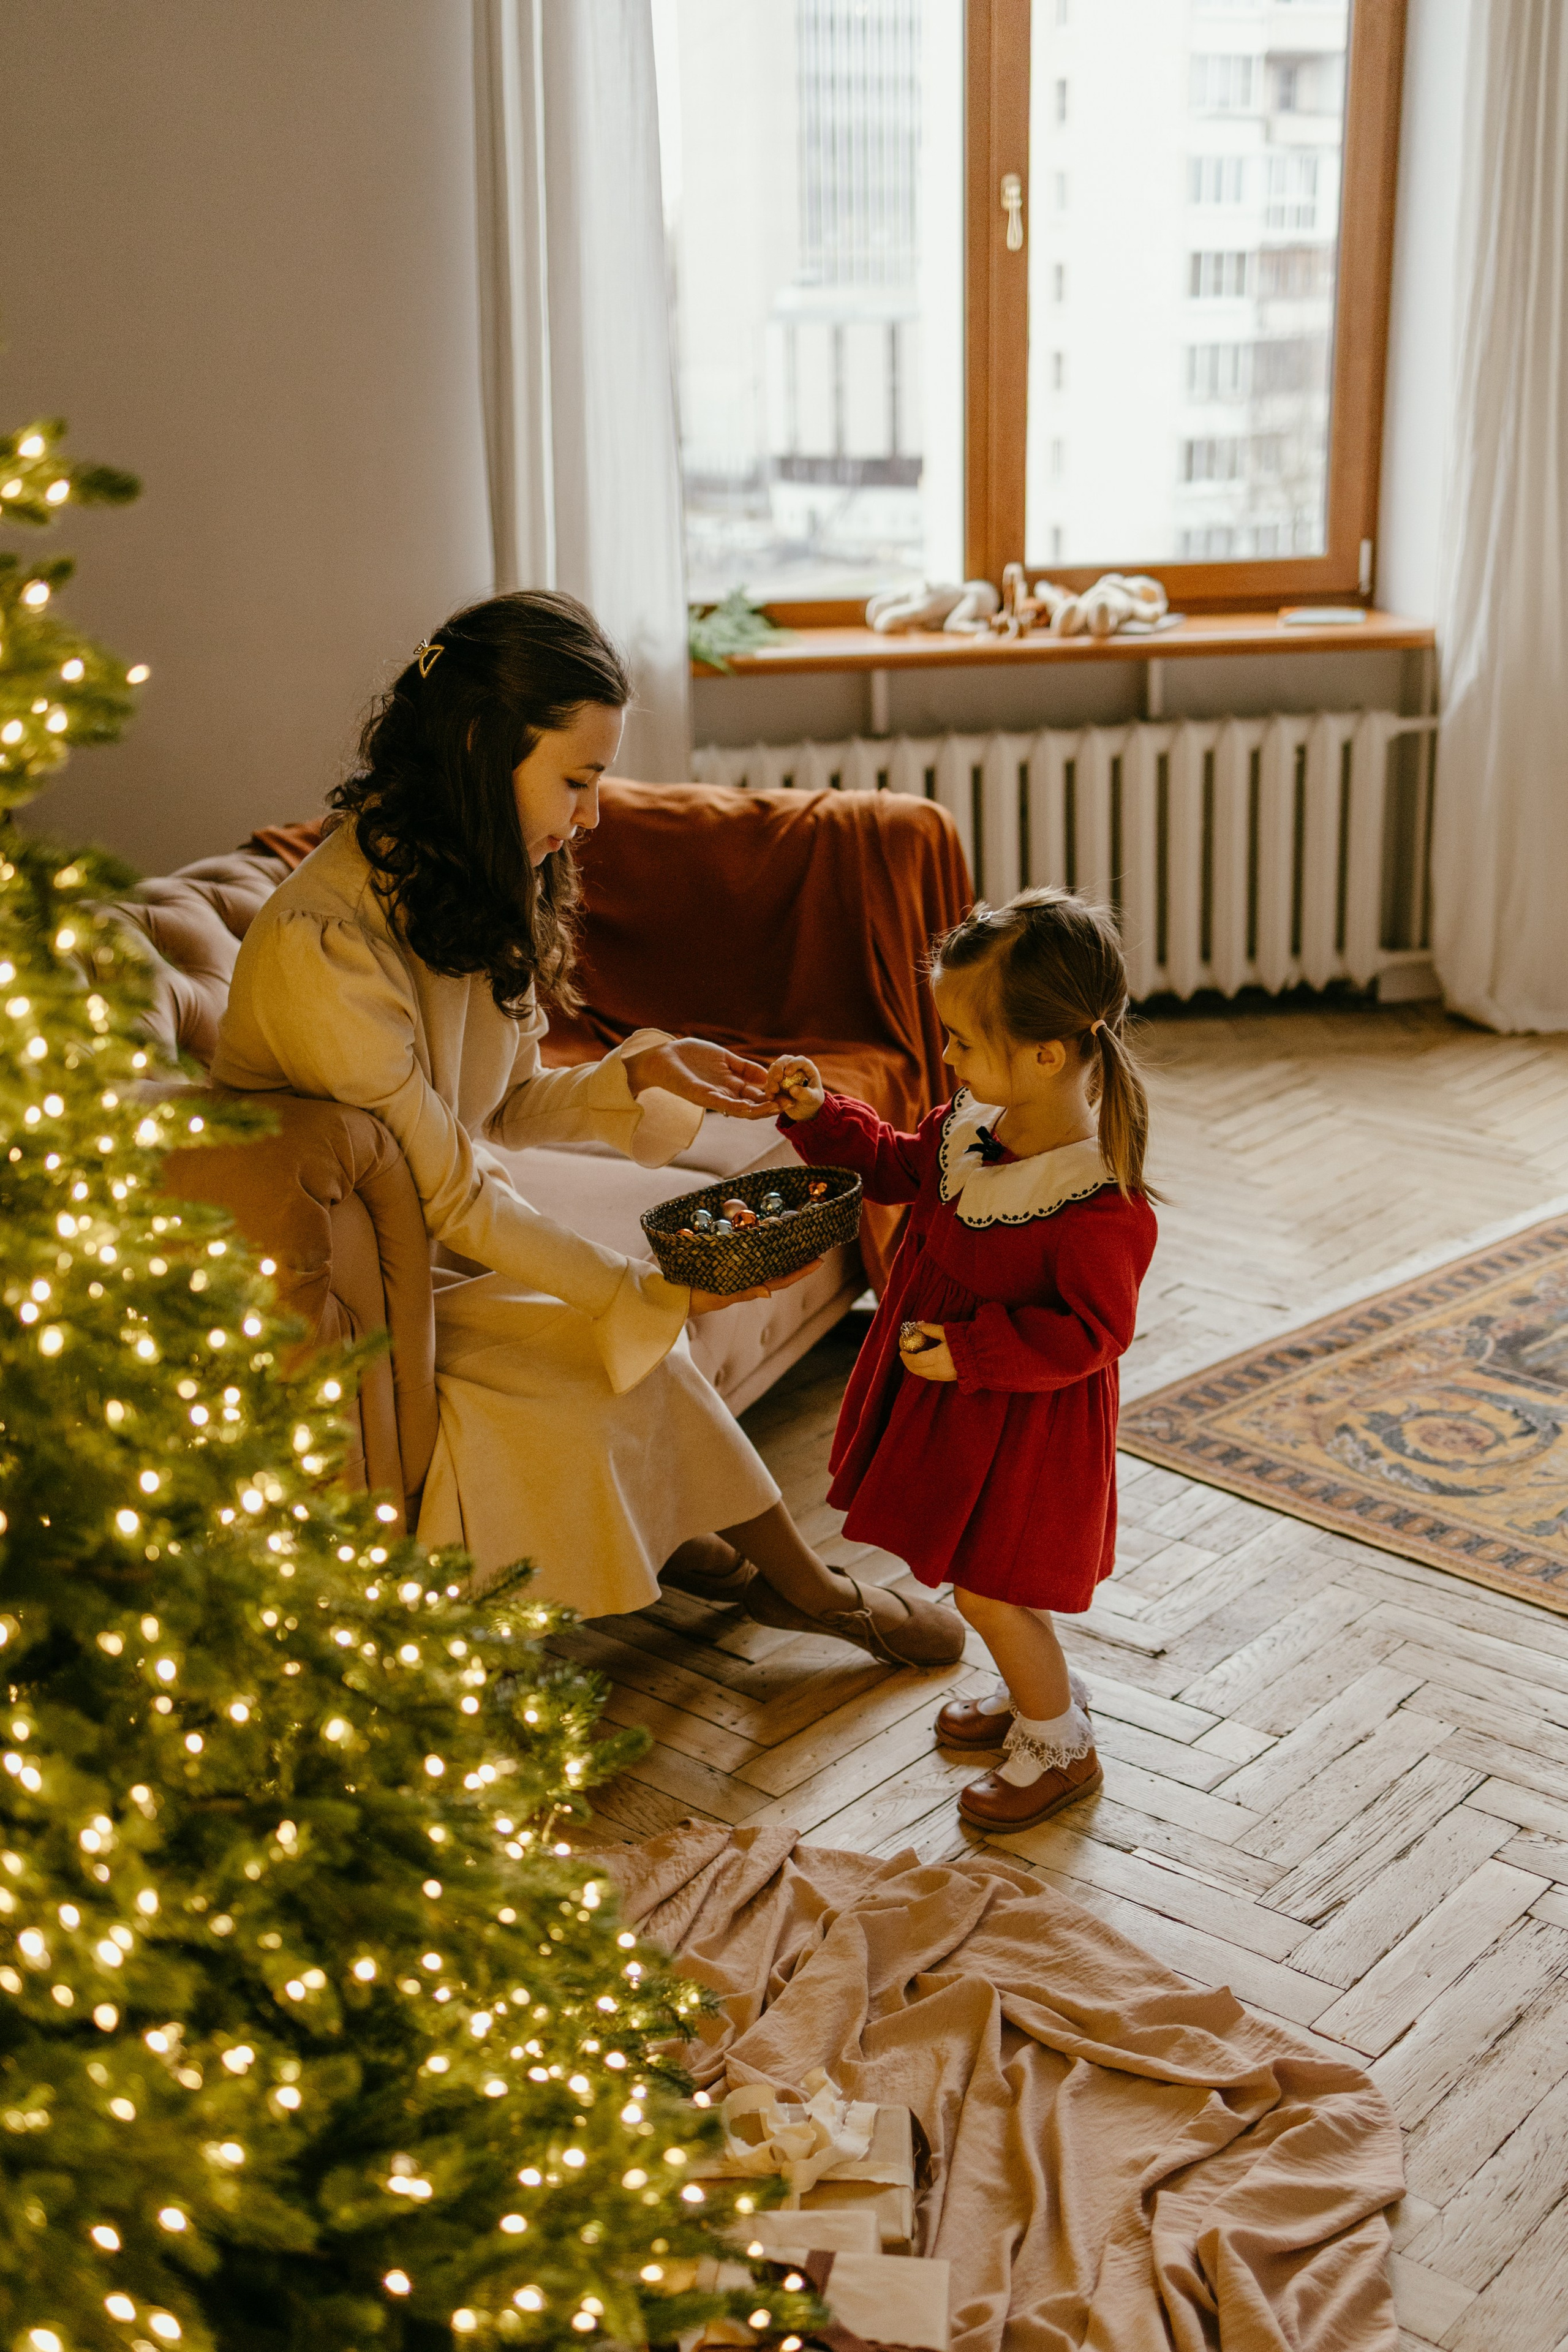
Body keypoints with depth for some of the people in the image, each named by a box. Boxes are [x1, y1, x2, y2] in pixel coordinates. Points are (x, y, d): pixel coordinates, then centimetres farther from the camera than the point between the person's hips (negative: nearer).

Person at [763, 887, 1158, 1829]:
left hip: (1026, 1418, -8)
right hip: (957, 1394, 8)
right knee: (986, 1577, 24)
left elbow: (1086, 1330, -25)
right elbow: (896, 1166, 11)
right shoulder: (970, 1123, -8)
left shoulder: (1100, 1204, -32)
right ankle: (1043, 1691, 50)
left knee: (988, 1588, 6)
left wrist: (967, 1352, -27)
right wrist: (819, 1115, -2)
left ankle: (1062, 1748, 30)